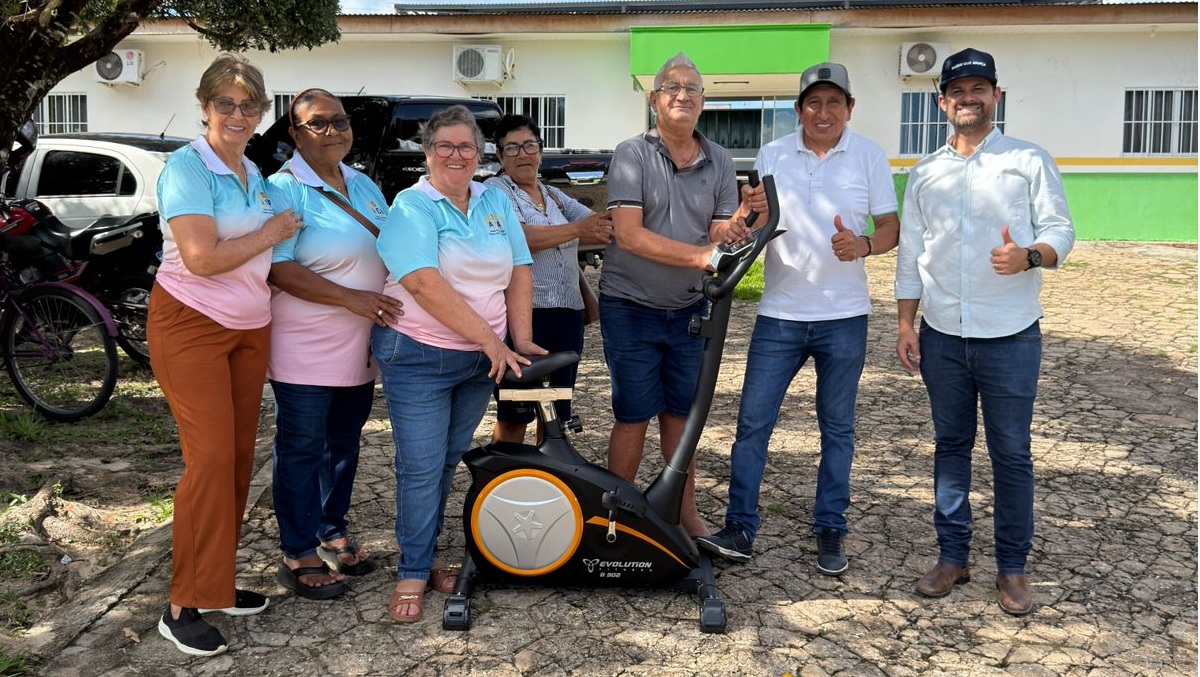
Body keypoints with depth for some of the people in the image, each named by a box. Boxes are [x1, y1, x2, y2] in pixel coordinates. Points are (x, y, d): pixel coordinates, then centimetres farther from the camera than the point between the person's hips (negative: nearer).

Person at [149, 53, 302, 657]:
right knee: (211, 458, -11)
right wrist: (271, 233, -11)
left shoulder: (254, 174, 12)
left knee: (239, 456, 8)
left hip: (250, 328, 8)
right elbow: (201, 257, -22)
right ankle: (184, 607, 0)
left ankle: (217, 582, 20)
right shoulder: (187, 167, -12)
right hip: (191, 327, -7)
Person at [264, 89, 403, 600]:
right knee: (302, 451, 2)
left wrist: (389, 306, 4)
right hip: (304, 350, -7)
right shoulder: (284, 189, -12)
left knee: (344, 444, 16)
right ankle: (298, 556, 13)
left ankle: (331, 534, 32)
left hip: (359, 347, 7)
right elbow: (278, 270, -20)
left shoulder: (364, 185, 12)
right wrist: (351, 298, -24)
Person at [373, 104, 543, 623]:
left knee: (448, 462, 14)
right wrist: (492, 342, -22)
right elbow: (427, 286, -22)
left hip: (481, 359, 6)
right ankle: (413, 573, 11)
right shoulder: (412, 207, -10)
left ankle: (426, 557, 28)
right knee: (421, 466, -3)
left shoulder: (495, 202, 9)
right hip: (418, 356, -6)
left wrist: (521, 340, -4)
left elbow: (519, 273, 6)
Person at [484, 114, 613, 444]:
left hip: (568, 312, 6)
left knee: (556, 410, 14)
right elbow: (521, 237, -20)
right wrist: (578, 229, -23)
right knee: (515, 414, 0)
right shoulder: (495, 191, -1)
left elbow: (602, 225, 4)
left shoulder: (555, 196, 18)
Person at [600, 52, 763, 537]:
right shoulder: (632, 155, -11)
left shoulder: (719, 161, 2)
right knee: (634, 416, 1)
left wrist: (742, 217, -22)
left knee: (681, 412, 14)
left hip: (689, 308, 4)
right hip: (632, 308, -4)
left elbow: (720, 236, 0)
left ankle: (684, 511, 28)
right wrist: (698, 255, -27)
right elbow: (629, 235, -20)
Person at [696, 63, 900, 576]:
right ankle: (740, 529, 7)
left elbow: (891, 228, 3)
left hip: (843, 316, 0)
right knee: (753, 422, -2)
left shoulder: (869, 156, 2)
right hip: (780, 313, 1)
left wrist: (862, 244, -19)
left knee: (837, 428, 9)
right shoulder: (772, 156, 5)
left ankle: (830, 533, 21)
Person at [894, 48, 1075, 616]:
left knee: (1011, 453, 2)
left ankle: (1012, 567, 15)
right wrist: (905, 325, 4)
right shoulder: (924, 174, 10)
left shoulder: (1030, 161, 1)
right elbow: (910, 255, 10)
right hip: (942, 335, 3)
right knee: (950, 445, 11)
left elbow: (1061, 230, -1)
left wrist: (1029, 256, -24)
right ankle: (952, 555, 22)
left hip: (1010, 335, -3)